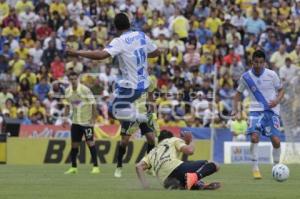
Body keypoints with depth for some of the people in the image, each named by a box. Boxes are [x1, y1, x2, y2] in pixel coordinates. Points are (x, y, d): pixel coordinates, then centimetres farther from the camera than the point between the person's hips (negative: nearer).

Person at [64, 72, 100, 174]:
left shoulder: (85, 90, -14)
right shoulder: (68, 91, 3)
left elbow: (93, 104, -12)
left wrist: (93, 118, -16)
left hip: (87, 121, -6)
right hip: (75, 121, 6)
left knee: (90, 142, -9)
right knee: (74, 144, 6)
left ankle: (96, 167, -7)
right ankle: (73, 167, 14)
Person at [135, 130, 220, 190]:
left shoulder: (153, 152, 34)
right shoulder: (174, 140, 25)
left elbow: (139, 166, 16)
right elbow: (189, 150, 5)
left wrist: (145, 185, 15)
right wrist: (190, 142, 27)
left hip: (167, 182, 4)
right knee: (213, 166, 1)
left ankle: (198, 185, -10)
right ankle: (195, 176, -30)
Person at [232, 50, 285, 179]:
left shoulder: (271, 75, -4)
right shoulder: (246, 77, -2)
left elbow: (281, 90, 7)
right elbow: (239, 93, 11)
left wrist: (277, 100, -13)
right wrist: (236, 109, -3)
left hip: (272, 111, 0)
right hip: (256, 110, 0)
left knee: (276, 140, -9)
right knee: (254, 137, -22)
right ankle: (255, 169, -14)